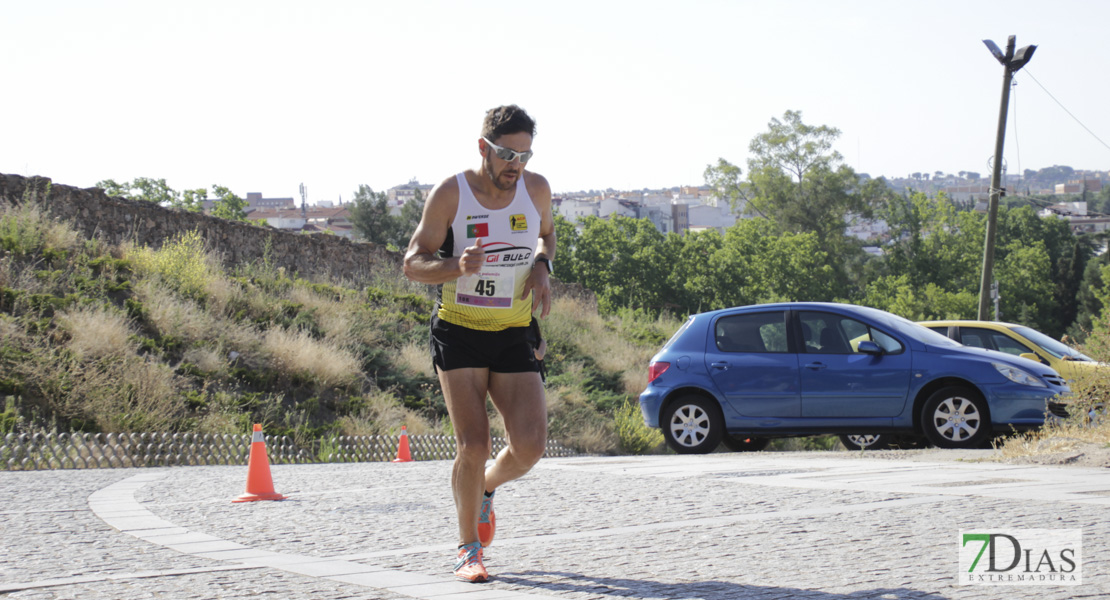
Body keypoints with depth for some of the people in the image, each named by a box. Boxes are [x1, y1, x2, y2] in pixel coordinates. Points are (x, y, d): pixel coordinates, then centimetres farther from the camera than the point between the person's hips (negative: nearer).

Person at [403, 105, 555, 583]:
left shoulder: (536, 189, 0)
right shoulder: (450, 194, -10)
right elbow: (413, 264, -7)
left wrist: (543, 266, -1)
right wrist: (458, 266, -27)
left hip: (514, 336, 3)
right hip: (458, 333, -3)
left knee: (530, 448, -9)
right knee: (473, 446, -13)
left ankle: (485, 490, 25)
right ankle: (468, 547, 6)